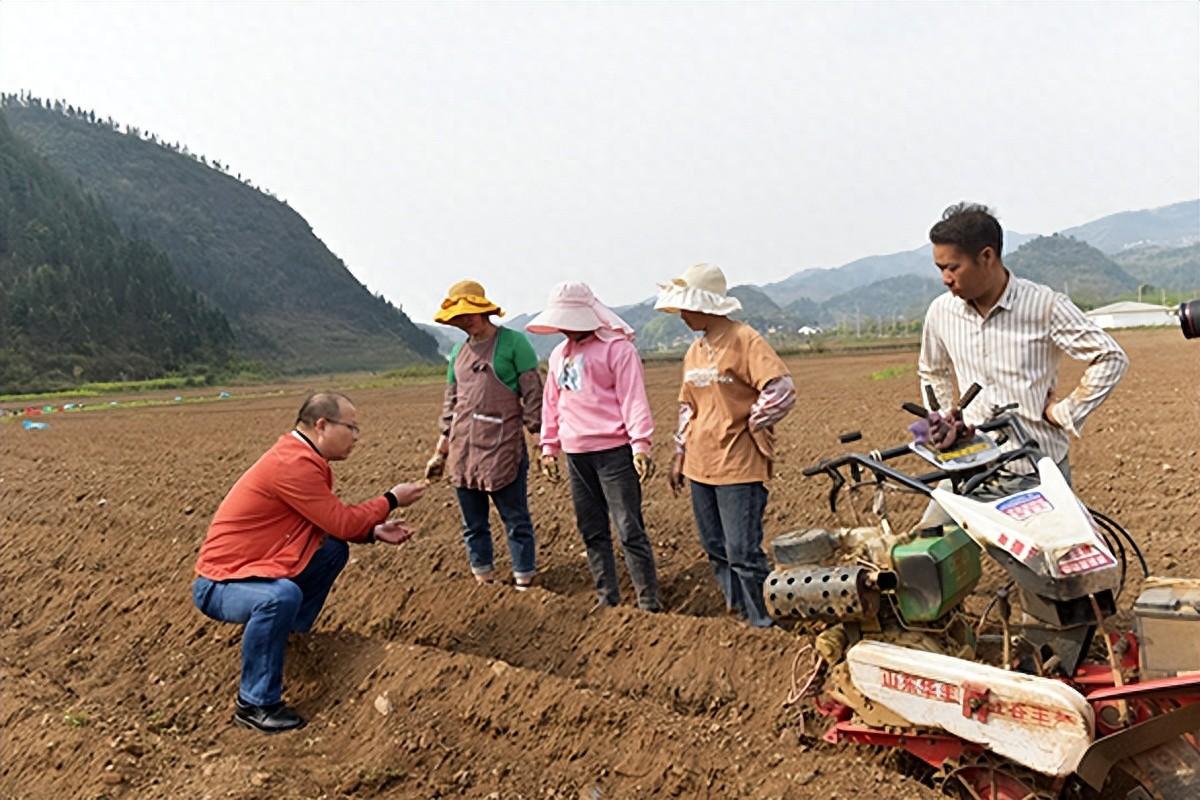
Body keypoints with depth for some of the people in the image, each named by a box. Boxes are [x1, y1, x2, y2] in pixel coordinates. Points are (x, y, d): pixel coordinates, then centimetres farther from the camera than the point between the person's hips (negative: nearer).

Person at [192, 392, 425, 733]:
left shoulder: (300, 455, 6)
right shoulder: (294, 464, -26)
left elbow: (333, 521, 11)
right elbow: (342, 522, -20)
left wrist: (375, 531, -3)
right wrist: (391, 500, -7)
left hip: (257, 567, 10)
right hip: (220, 583, -10)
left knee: (334, 551, 4)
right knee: (283, 597, -37)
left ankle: (290, 633, 17)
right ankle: (255, 704, -20)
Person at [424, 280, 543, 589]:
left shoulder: (514, 343, -5)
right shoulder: (459, 351, 13)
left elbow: (533, 394, -6)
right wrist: (440, 452, 18)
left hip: (502, 450, -6)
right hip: (463, 451, 6)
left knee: (516, 521, 3)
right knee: (473, 524, 12)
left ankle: (524, 580, 12)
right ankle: (483, 581, 23)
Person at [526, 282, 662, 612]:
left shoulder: (617, 347, -7)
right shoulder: (558, 354, 15)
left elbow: (633, 398, -12)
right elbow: (551, 404, 19)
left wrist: (640, 445, -18)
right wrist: (549, 447, 16)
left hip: (614, 451, -7)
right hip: (575, 455, 7)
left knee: (630, 530, -5)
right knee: (592, 531, 12)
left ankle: (648, 600, 3)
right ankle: (607, 596, 22)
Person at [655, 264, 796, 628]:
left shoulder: (744, 340, -12)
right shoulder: (695, 350, 12)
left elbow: (782, 389, -22)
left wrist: (754, 424, -11)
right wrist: (679, 457, 19)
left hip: (739, 467, -8)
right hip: (700, 467, 8)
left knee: (743, 553, -5)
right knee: (715, 548, 16)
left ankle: (767, 622, 11)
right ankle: (739, 607, 31)